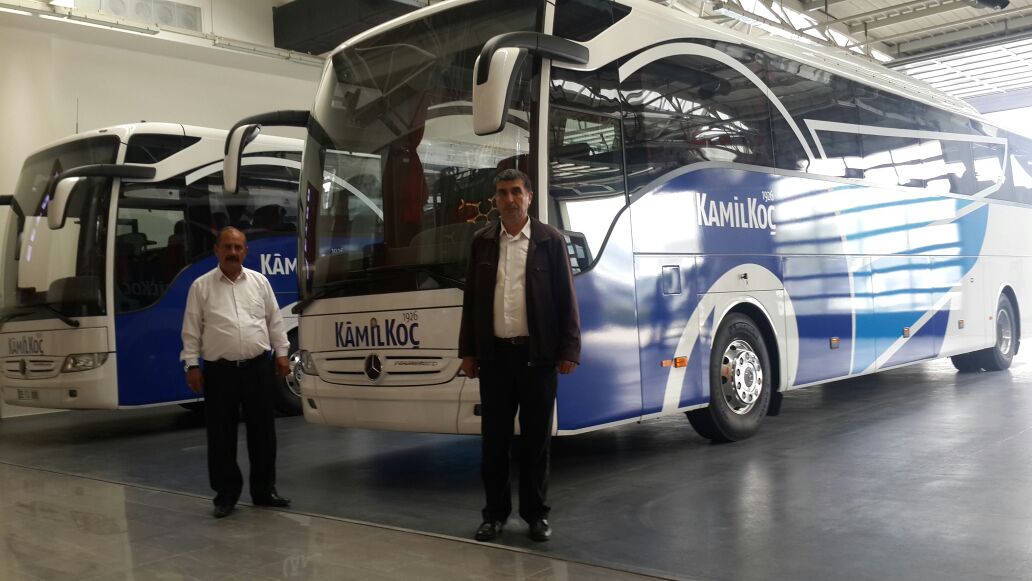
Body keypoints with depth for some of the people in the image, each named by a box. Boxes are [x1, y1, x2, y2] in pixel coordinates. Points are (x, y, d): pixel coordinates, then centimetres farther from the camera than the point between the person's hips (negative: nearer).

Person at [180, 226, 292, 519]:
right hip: (220, 371, -2)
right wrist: (192, 365, -5)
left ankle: (264, 490, 19)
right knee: (221, 435, 3)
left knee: (263, 431, 7)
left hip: (258, 367, 2)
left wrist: (281, 354, 6)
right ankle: (226, 494, 15)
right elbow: (191, 330, 1)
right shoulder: (201, 286, 1)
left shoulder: (260, 282, 8)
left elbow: (274, 321, 11)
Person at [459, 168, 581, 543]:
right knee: (494, 438, 7)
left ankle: (536, 513, 19)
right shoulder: (482, 242, 8)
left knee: (536, 438, 6)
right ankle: (496, 513, 19)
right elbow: (471, 299, 10)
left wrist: (569, 351, -6)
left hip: (537, 354, -2)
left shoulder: (551, 240, 1)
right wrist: (468, 352, 7)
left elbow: (566, 298, 0)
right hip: (494, 355, 2)